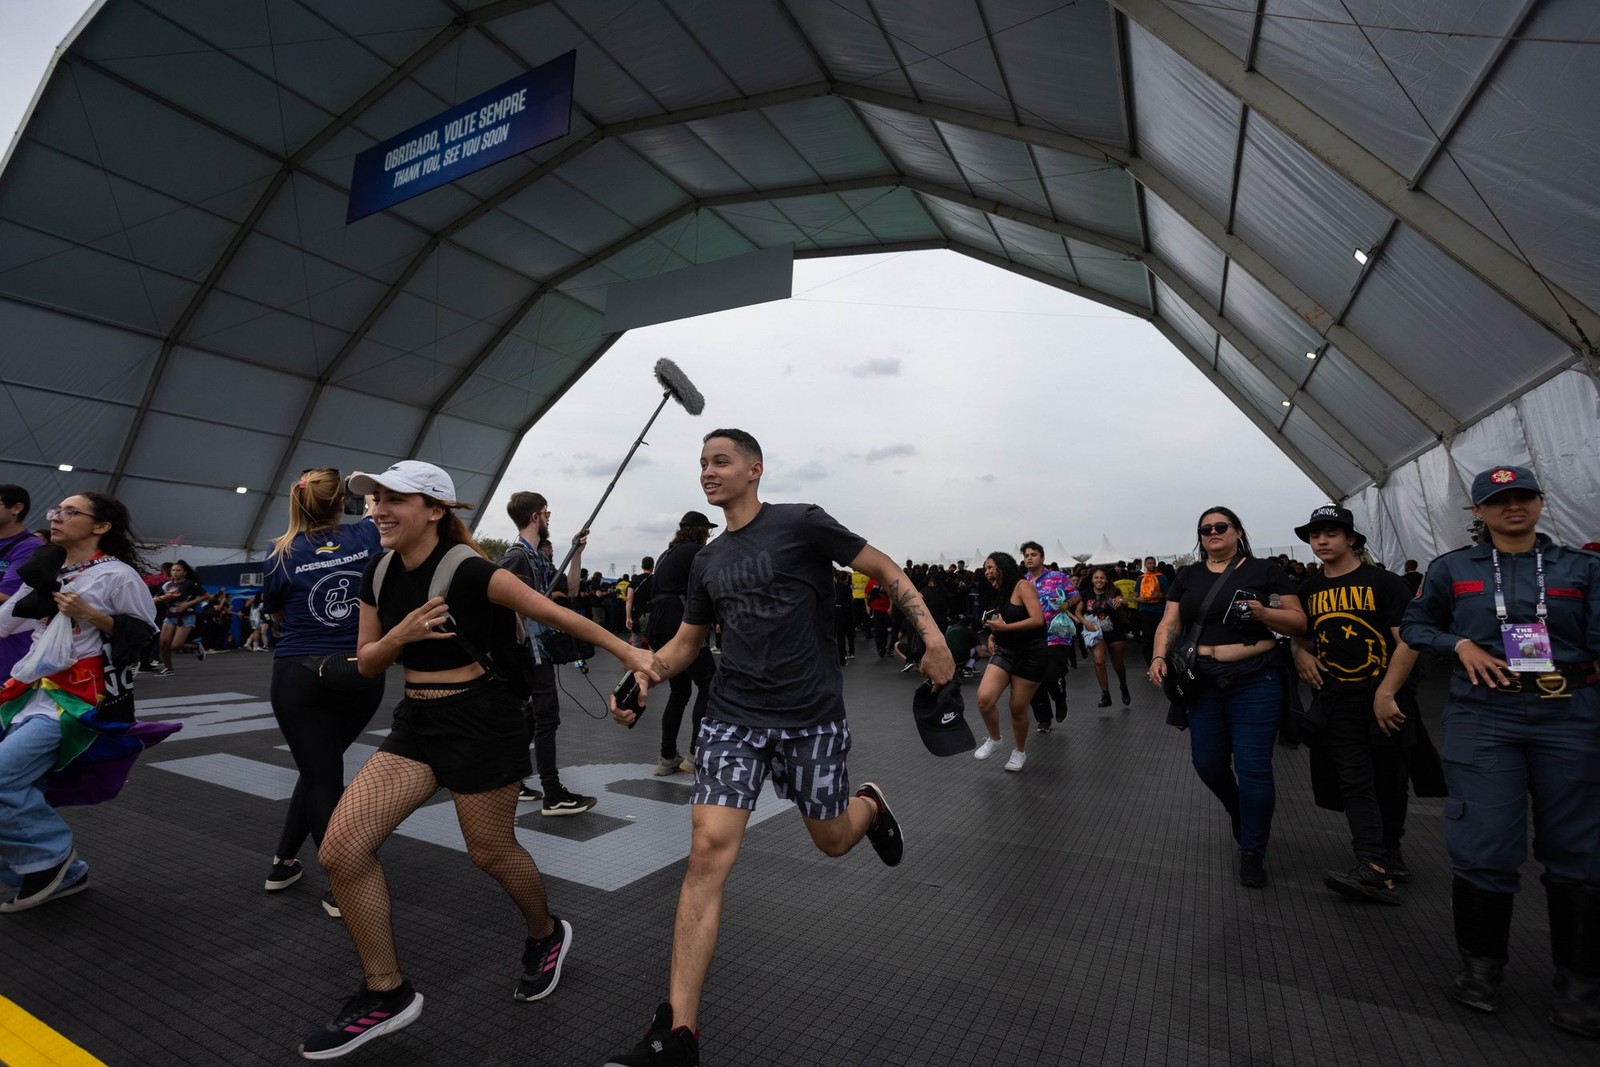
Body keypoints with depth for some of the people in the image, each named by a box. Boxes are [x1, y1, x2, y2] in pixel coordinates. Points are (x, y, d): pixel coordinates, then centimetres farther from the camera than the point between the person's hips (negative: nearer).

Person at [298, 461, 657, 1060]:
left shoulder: (467, 571, -18)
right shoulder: (379, 574, 3)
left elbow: (555, 614, -17)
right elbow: (367, 664, 9)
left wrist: (630, 654, -20)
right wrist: (401, 634, -13)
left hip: (480, 722, -7)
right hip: (416, 722, 7)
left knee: (490, 852, 9)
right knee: (340, 851, -1)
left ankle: (547, 936, 41)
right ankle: (386, 994, 18)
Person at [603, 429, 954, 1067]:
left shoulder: (801, 523, -7)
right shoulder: (707, 561, 9)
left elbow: (886, 571, -4)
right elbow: (686, 641, 16)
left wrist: (933, 639, -14)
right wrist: (643, 679, -3)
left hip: (812, 717, -3)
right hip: (733, 717, 4)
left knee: (832, 842, 13)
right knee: (709, 850, -8)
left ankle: (870, 804, 51)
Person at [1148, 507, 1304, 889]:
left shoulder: (1266, 571, 0)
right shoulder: (1188, 576, 8)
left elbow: (1299, 622, -2)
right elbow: (1170, 623, 5)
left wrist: (1262, 612, -20)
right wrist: (1160, 657, -12)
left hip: (1254, 681, -3)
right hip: (1203, 681, 3)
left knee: (1252, 766, -1)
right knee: (1208, 762, 10)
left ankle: (1252, 852, 17)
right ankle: (1241, 813, 41)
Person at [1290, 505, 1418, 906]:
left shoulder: (1384, 582, -5)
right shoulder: (1309, 590, 8)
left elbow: (1408, 641, -11)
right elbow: (1301, 636, 23)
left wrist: (1386, 694, -17)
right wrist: (1301, 654, 1)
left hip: (1387, 700, -3)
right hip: (1337, 704, 3)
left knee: (1390, 783, 10)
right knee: (1355, 783, -4)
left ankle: (1389, 851, 30)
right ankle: (1375, 869, -6)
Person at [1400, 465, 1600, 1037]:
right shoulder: (1452, 568, 8)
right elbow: (1414, 625, 14)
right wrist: (1460, 644, -4)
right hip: (1482, 717, -1)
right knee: (1485, 846, -1)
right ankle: (1481, 963, 19)